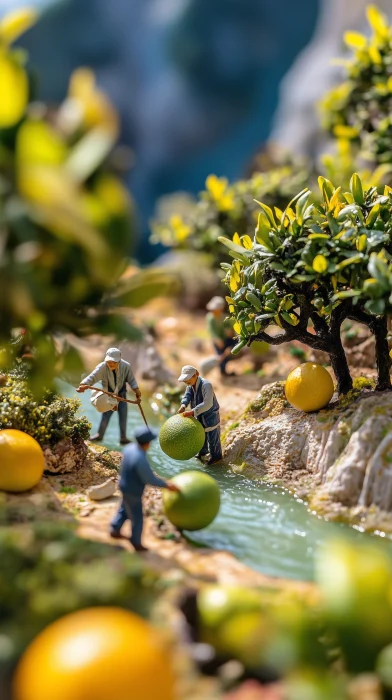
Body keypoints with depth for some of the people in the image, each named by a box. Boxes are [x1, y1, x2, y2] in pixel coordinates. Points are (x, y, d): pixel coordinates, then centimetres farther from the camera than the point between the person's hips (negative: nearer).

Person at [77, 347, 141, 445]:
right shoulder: (102, 367, -28)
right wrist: (83, 385, -55)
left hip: (121, 395, 1)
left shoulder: (126, 366, -22)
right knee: (106, 416, 2)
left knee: (123, 417, 6)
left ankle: (123, 438, 21)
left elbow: (131, 380, -8)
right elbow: (92, 377, -38)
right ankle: (99, 435, 22)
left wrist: (137, 390, -18)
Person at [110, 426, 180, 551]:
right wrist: (166, 485, -13)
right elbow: (150, 479, -26)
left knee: (124, 509, 31)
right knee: (137, 518, 13)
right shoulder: (140, 460, -38)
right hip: (133, 492, -8)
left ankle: (115, 530, 50)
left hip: (126, 487, 8)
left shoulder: (130, 448, -12)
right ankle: (136, 543, 32)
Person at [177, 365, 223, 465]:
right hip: (199, 416, 7)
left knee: (213, 438, 9)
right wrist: (183, 406, -36)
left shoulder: (206, 385, -32)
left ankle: (216, 456, 30)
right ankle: (202, 452, 47)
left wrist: (192, 412, -45)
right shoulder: (190, 385, -6)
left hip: (210, 416, -7)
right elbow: (187, 396, -14)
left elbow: (207, 404, -39)